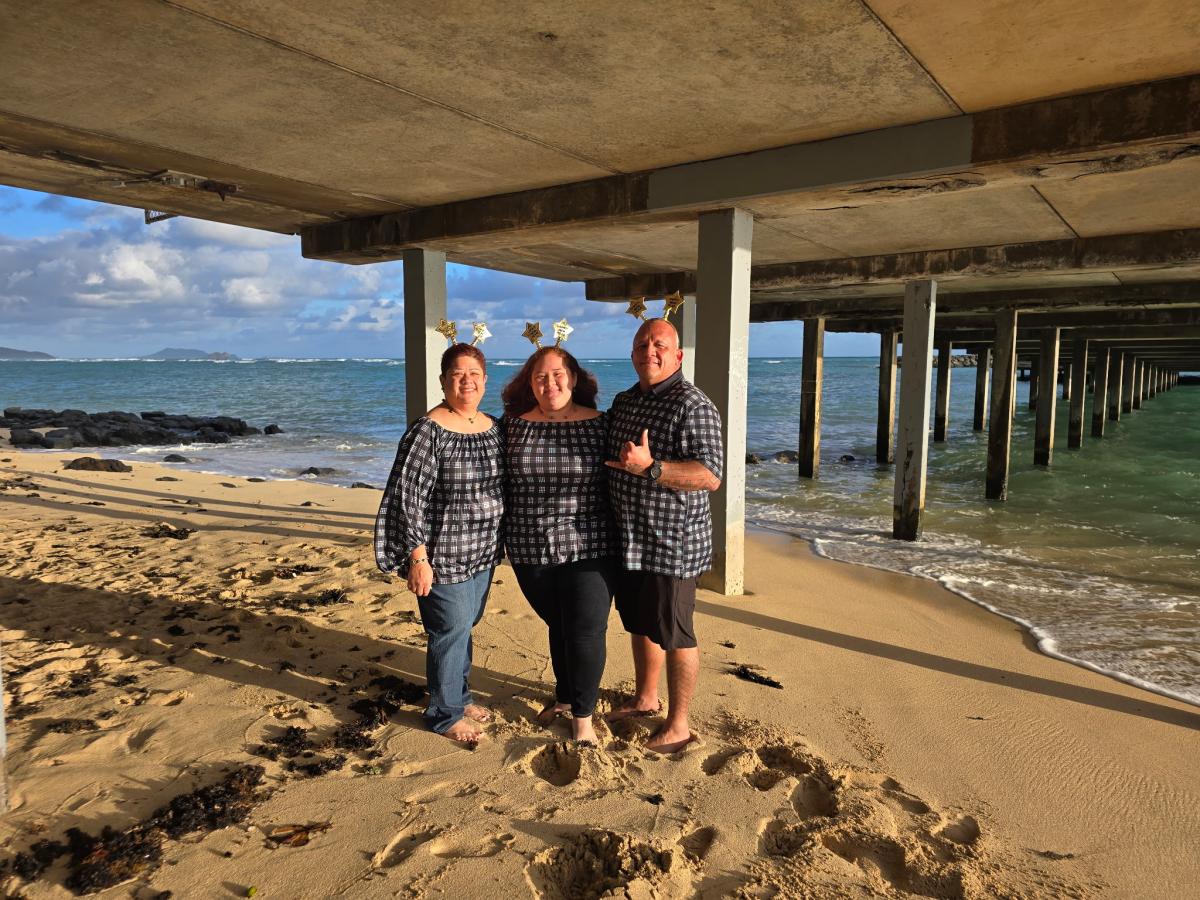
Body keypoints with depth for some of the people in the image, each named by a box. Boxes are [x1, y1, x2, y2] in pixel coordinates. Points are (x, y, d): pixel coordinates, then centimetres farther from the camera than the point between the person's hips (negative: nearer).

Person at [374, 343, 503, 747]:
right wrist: (418, 557, -19)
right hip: (444, 558, -7)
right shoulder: (428, 431, -16)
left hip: (483, 554, 7)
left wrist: (499, 543, 17)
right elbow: (406, 496, -17)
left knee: (464, 626, 20)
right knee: (450, 632, 4)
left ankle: (459, 696, 39)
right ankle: (444, 714, 23)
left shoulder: (491, 427, 5)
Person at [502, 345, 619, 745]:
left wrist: (621, 542, 2)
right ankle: (564, 697, 40)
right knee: (558, 626, 18)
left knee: (585, 632, 1)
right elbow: (501, 480, 11)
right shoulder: (515, 424, 2)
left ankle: (583, 715, 20)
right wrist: (502, 536, 9)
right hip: (531, 550, 3)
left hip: (588, 549, -2)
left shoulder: (599, 424, -4)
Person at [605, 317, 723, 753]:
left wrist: (650, 467, -34)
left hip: (672, 542, -8)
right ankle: (645, 699, 41)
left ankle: (678, 725, 20)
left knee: (673, 634, 4)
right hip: (628, 538, 8)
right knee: (639, 623, 21)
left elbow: (711, 475, -25)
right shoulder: (623, 402, 10)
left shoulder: (692, 404, -16)